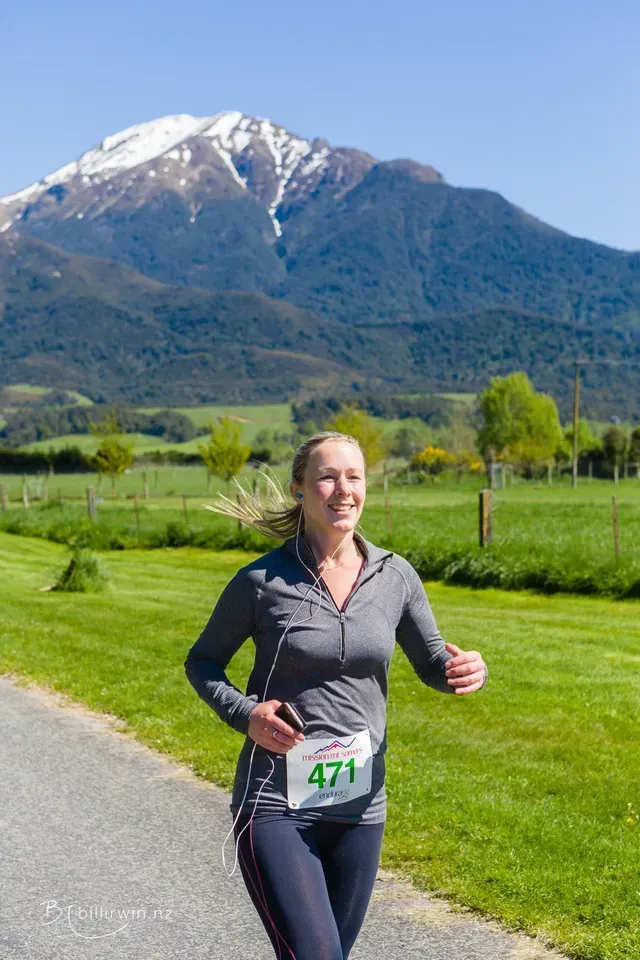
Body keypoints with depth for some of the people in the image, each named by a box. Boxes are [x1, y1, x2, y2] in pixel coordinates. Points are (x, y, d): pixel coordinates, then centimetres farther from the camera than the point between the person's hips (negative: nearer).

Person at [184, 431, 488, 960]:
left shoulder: (395, 576, 0)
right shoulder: (261, 581, -8)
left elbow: (432, 662, 10)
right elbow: (202, 662, 5)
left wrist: (466, 670, -13)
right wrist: (245, 712, -14)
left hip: (360, 804, 4)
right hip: (276, 803, -4)